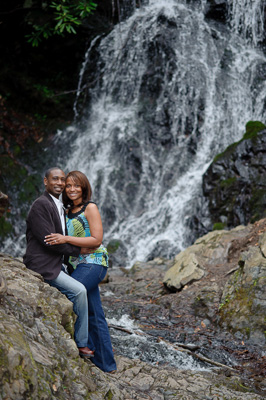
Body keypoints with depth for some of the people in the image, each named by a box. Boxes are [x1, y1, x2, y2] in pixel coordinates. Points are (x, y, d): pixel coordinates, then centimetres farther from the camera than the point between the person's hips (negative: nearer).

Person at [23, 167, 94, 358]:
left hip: (55, 264, 10)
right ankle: (81, 343, -5)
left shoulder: (59, 206, 16)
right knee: (79, 290, -18)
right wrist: (78, 250, -12)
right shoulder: (41, 205, -15)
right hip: (41, 266, -10)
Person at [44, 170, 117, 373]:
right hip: (81, 264, 8)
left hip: (93, 263, -8)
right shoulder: (70, 210, 15)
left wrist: (66, 239, -19)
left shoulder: (90, 207, -7)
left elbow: (96, 240, -15)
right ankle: (106, 364, 14)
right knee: (94, 316, 9)